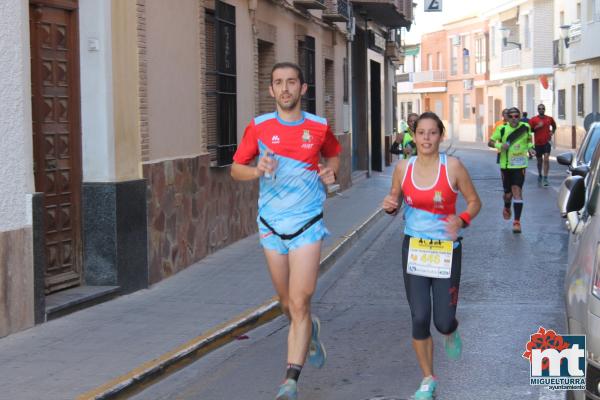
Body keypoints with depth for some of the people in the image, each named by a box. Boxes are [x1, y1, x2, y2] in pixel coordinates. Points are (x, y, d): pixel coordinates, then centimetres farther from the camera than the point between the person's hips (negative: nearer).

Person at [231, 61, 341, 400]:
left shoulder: (319, 127, -1)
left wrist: (331, 172, -2)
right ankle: (311, 330, 48)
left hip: (307, 224, -2)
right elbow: (236, 169, 4)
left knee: (299, 303, -12)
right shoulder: (259, 127, -2)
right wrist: (258, 171, -17)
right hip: (271, 226, 2)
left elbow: (334, 154, 20)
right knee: (288, 304, 14)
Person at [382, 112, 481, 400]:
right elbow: (394, 200, 11)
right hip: (414, 248, 2)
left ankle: (451, 332, 40)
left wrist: (462, 220, -19)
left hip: (446, 249, -2)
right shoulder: (403, 168, -2)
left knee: (443, 322, -1)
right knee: (419, 318, -2)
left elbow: (474, 201, 0)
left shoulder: (453, 167, -9)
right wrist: (390, 206, -12)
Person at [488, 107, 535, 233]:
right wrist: (500, 145, -18)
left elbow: (529, 139, 17)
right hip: (506, 165, 1)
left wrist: (530, 146, -4)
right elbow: (490, 142, 1)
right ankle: (507, 208, 46)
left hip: (520, 165, -1)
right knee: (508, 193, 10)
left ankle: (517, 221, -10)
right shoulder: (502, 129, -4)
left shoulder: (525, 127, 0)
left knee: (517, 191, -12)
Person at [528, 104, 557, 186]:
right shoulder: (533, 120, 0)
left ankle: (545, 178, -15)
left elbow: (554, 126, 23)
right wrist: (537, 127, -15)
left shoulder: (549, 119, 5)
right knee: (539, 160, 12)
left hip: (547, 142, -1)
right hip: (538, 143, 1)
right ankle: (540, 175, 34)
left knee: (546, 159, -14)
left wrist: (552, 132, 7)